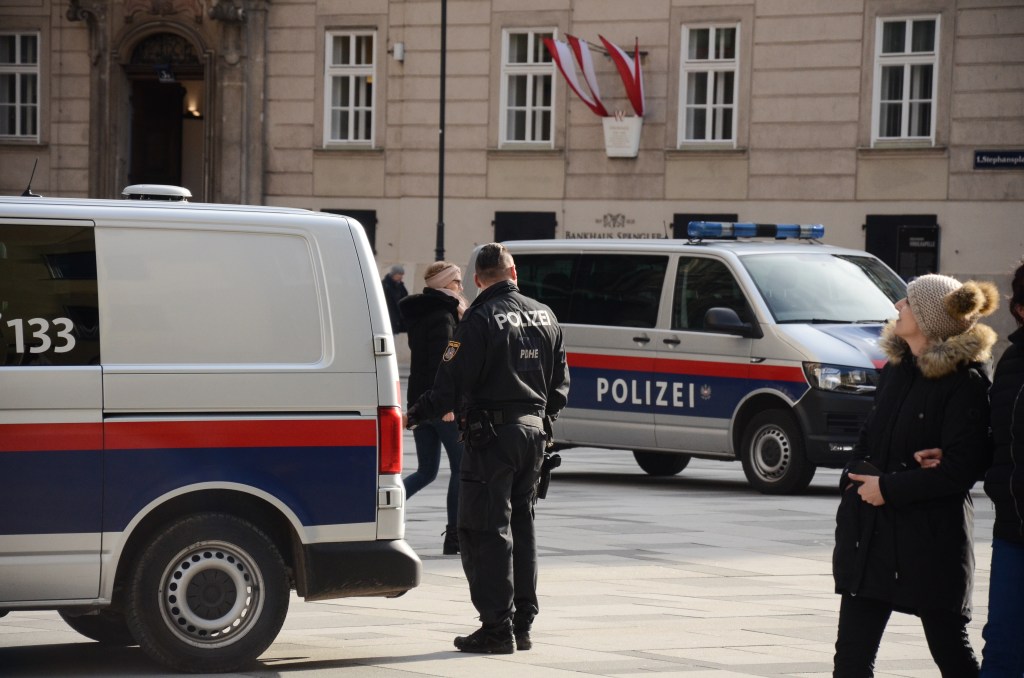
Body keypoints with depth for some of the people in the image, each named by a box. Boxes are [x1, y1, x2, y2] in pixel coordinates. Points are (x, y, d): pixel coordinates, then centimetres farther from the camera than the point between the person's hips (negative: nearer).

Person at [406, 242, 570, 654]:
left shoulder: (481, 319, -12)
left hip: (492, 435, -7)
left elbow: (452, 383, -15)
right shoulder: (544, 317, 10)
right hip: (533, 431, 7)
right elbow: (560, 384, 16)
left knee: (485, 530, -3)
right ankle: (522, 624, 18)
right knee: (521, 526, 15)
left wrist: (418, 414, -4)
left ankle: (497, 627, -7)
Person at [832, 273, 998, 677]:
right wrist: (860, 475, -3)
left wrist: (889, 488, -16)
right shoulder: (897, 366, 11)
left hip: (932, 539, -7)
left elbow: (961, 470, -17)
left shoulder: (966, 382, -13)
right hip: (871, 534, 7)